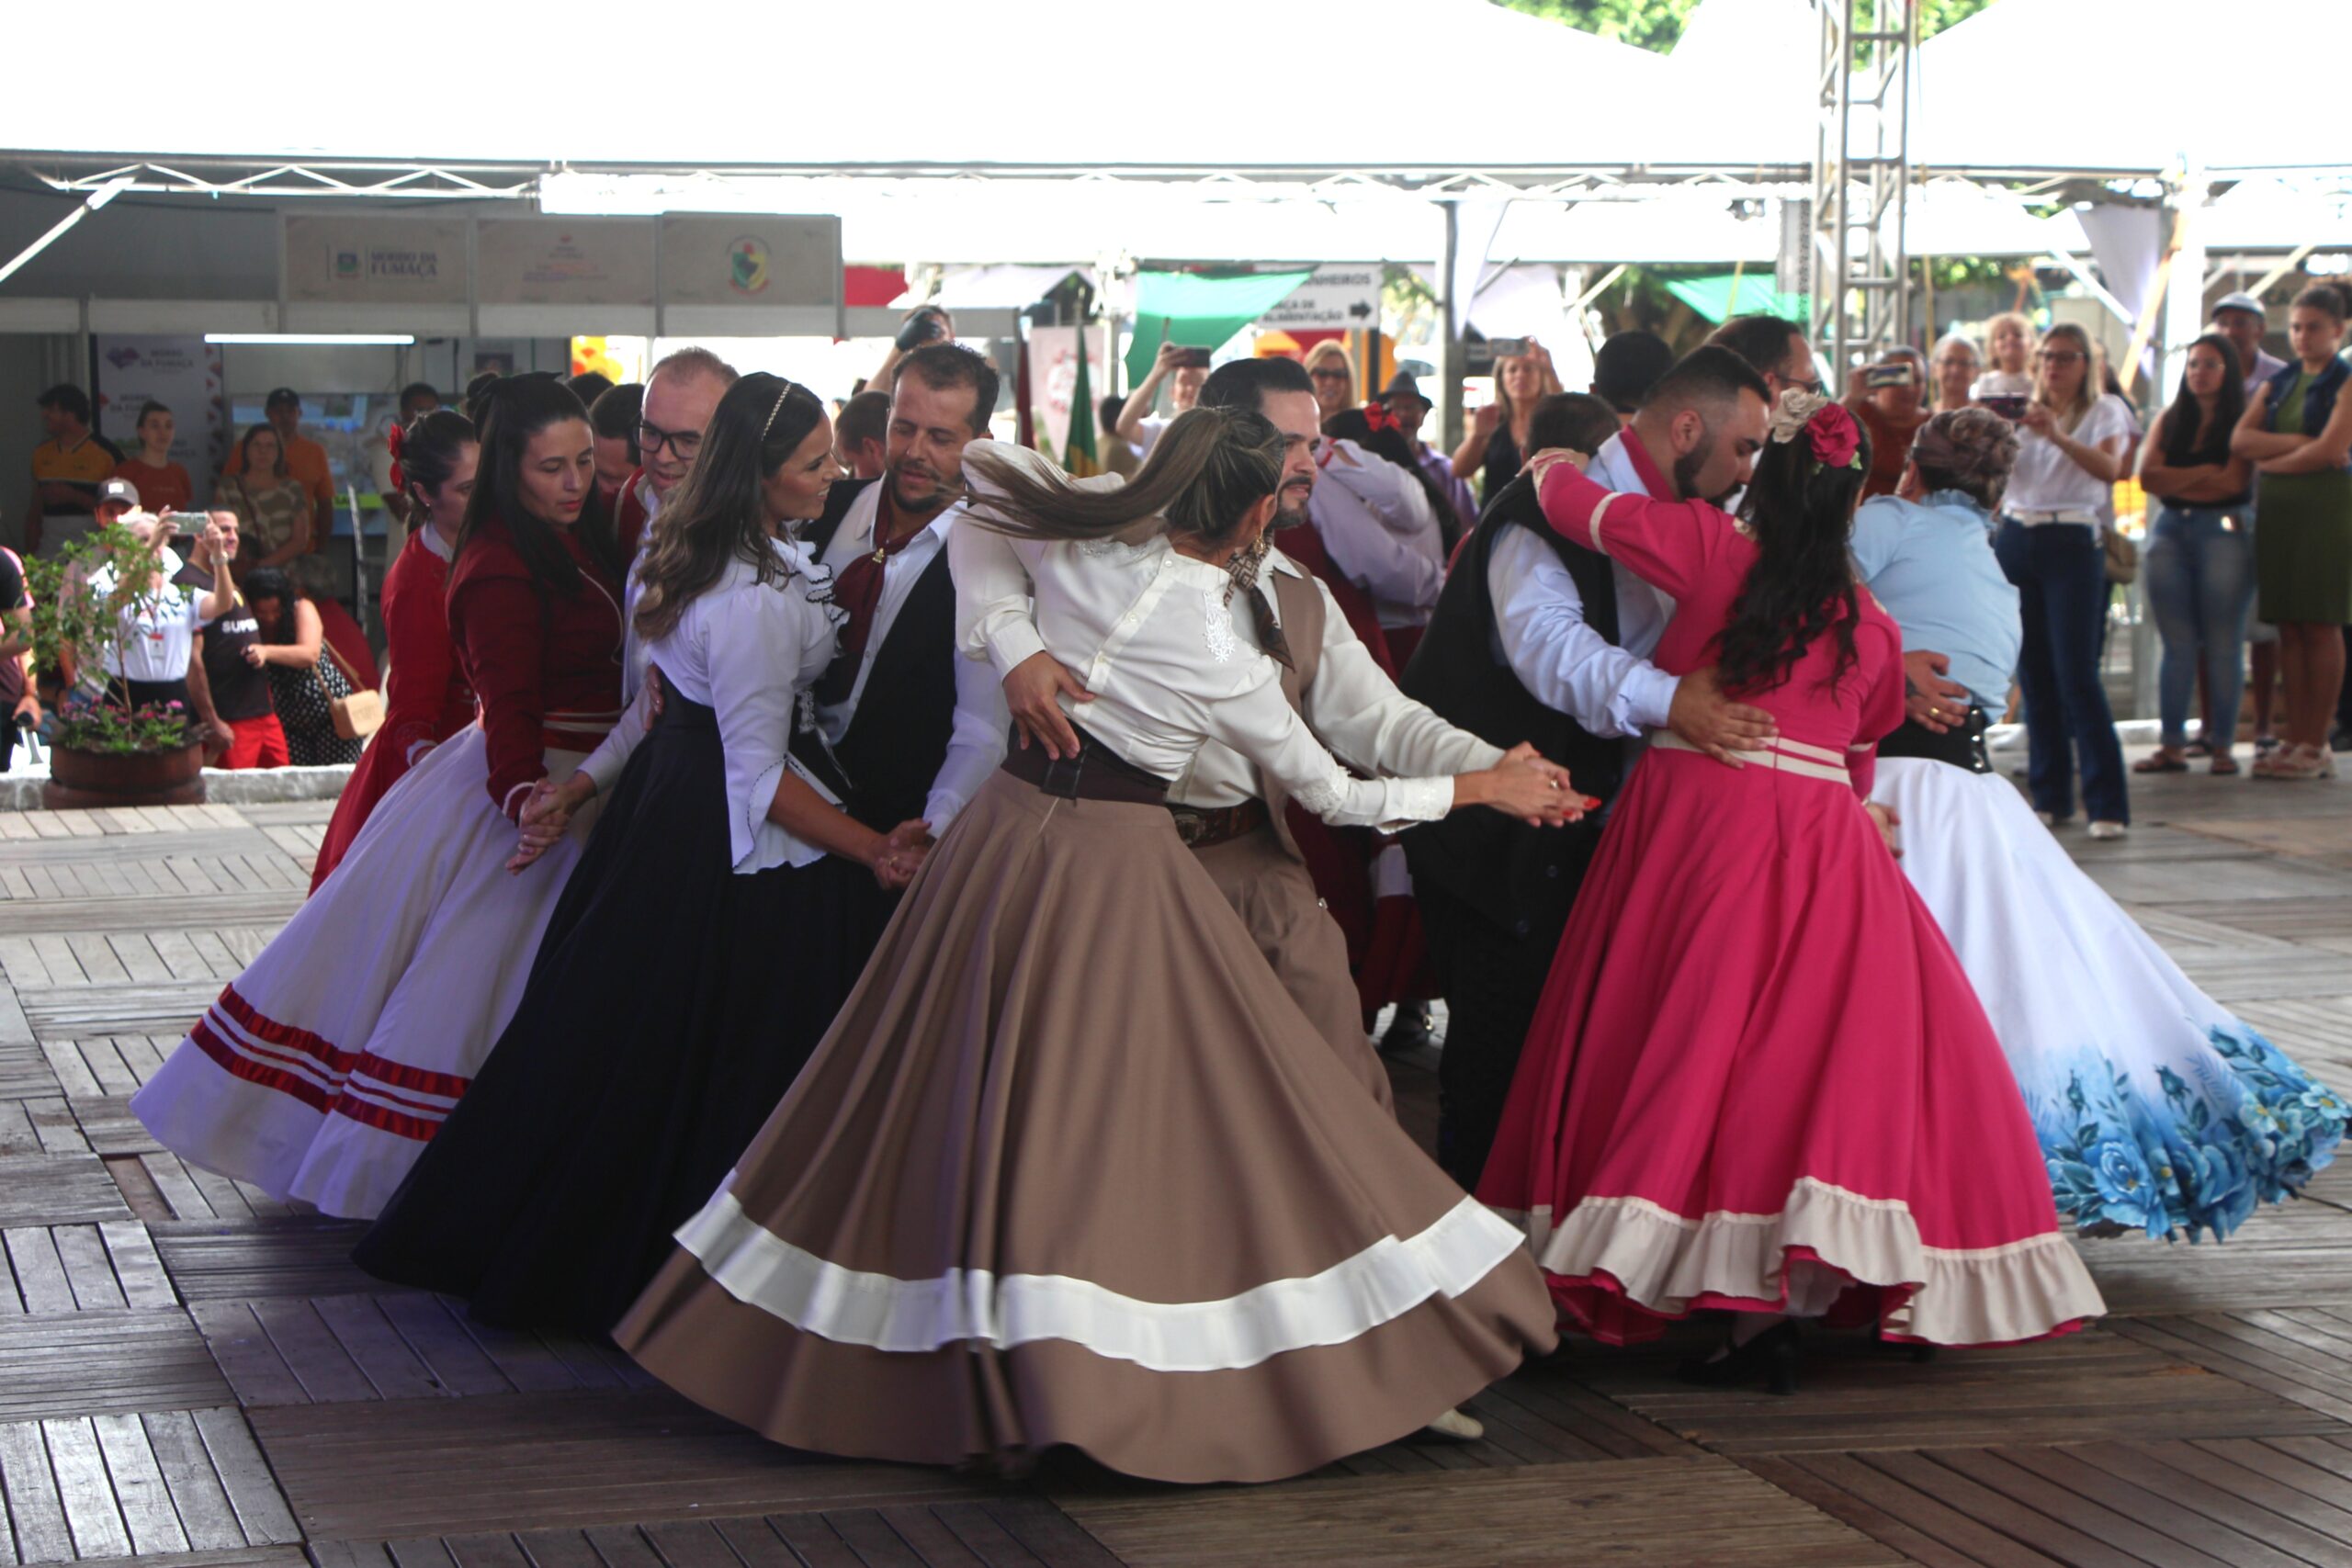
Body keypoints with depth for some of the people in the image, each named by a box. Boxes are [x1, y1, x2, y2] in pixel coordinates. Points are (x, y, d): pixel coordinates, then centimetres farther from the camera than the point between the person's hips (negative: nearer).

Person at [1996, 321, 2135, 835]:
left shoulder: (2104, 411, 4)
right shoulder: (2020, 412, 17)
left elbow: (2110, 468, -15)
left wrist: (2059, 437, -30)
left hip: (2072, 542, -5)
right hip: (2015, 538, 5)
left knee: (2077, 675, -12)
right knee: (2033, 675, 5)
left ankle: (2108, 805, -12)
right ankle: (2050, 796, 12)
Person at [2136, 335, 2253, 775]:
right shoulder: (2169, 420, 14)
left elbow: (2233, 482, -10)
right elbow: (2148, 477, 2)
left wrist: (2175, 483, -3)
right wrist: (2202, 473, -9)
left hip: (2223, 532, -4)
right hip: (2169, 533, 4)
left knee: (2222, 646, -4)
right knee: (2177, 645, 3)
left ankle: (2222, 745, 0)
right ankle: (2172, 745, 3)